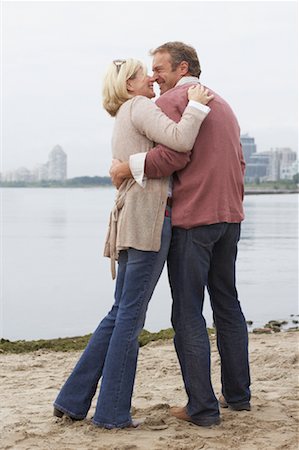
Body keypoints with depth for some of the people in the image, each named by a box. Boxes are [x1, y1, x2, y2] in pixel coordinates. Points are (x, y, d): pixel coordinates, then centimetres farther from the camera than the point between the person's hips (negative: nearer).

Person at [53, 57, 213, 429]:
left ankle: (73, 400, 14)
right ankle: (112, 412, 0)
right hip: (148, 219, -9)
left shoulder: (124, 121, 26)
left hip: (131, 221, 10)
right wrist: (195, 105, -6)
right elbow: (180, 140, -19)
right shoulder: (139, 107, -3)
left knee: (121, 314, 12)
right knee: (130, 316, -5)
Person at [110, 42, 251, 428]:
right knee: (227, 305, 16)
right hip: (229, 217, 8)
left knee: (188, 313, -3)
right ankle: (237, 394, 21)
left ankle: (202, 407, -4)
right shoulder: (222, 104, 20)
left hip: (192, 218, -8)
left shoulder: (170, 100, -5)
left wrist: (129, 167, -11)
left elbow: (173, 154, -20)